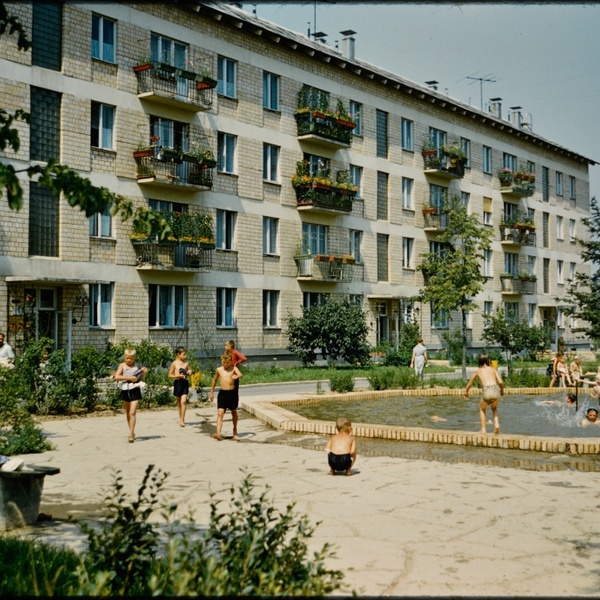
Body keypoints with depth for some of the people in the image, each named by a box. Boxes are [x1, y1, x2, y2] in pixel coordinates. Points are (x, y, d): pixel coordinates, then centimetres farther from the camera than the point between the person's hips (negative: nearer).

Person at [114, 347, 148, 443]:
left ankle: (131, 434, -13)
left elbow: (142, 377, 20)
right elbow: (117, 376, -16)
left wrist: (144, 372, -2)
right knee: (128, 413, 13)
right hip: (125, 391, 2)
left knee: (132, 412, -11)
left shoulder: (137, 366, 2)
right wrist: (129, 378, -21)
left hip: (135, 391, -2)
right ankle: (132, 432, 26)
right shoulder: (122, 366, -1)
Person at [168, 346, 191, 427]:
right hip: (178, 382, -2)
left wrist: (189, 372, -1)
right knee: (179, 402, 9)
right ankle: (181, 418, 21)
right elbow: (170, 375, -2)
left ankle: (182, 420, -11)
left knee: (183, 401, -10)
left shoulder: (186, 363, 8)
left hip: (185, 382, 2)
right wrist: (178, 375, -16)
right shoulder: (174, 363, -2)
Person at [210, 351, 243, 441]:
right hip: (222, 393, 0)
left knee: (234, 412, 17)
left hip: (232, 393, 0)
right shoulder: (219, 370, 4)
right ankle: (218, 433, -25)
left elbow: (241, 374, -20)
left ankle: (235, 431, 37)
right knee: (220, 413, -13)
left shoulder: (234, 368, -1)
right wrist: (212, 392, 22)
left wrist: (237, 376, -44)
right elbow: (214, 380, 19)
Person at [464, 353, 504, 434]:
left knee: (482, 409, 29)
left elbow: (470, 383, 34)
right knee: (494, 408, 33)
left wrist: (466, 392, 51)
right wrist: (502, 390, 27)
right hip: (496, 391, 1)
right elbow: (501, 382, 7)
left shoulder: (478, 371, 20)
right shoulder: (493, 369, 20)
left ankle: (483, 429, 22)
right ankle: (497, 425, 12)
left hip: (487, 391, -1)